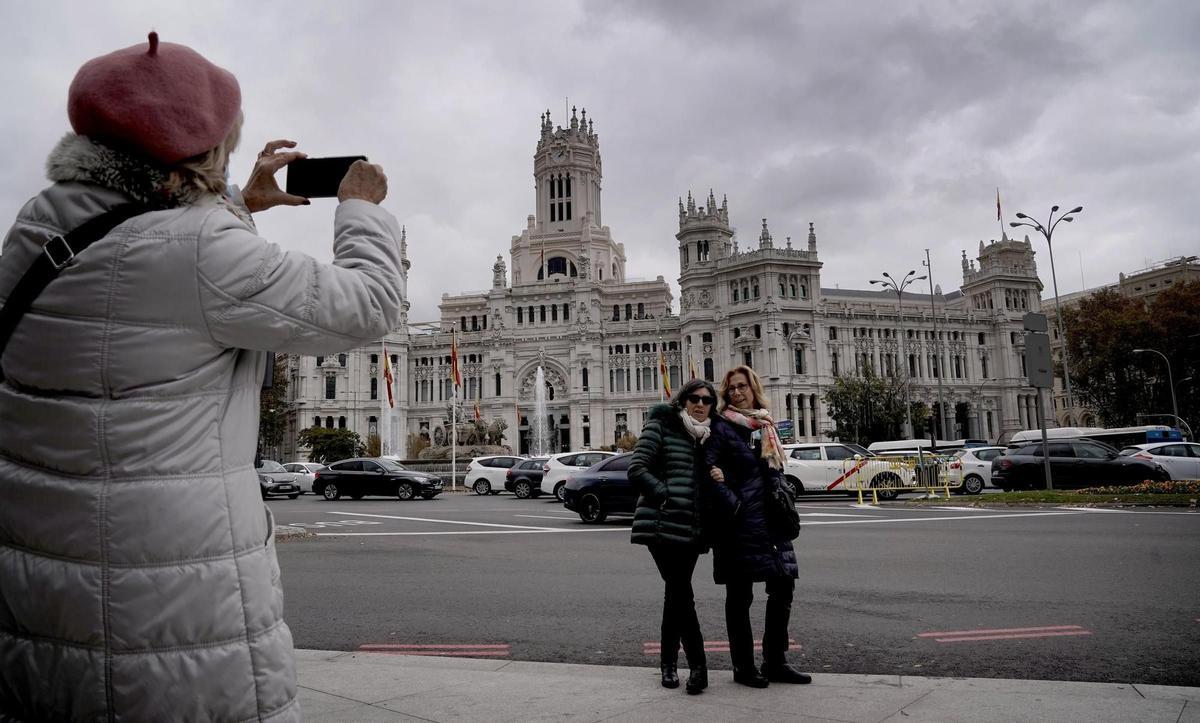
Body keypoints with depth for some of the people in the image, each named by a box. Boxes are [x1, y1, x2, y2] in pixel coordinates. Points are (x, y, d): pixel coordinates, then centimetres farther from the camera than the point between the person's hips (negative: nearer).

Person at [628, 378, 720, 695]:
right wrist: (666, 497, -15)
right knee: (681, 594, -9)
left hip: (693, 527, 6)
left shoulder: (709, 436, 17)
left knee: (676, 593, 12)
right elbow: (637, 469, -9)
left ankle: (669, 663, 22)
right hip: (663, 524, -6)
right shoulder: (661, 426, -1)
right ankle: (698, 666, -2)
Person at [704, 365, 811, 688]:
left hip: (769, 519, 7)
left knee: (783, 586, 6)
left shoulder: (767, 426, 15)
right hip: (739, 524, -7)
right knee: (740, 595, 2)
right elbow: (709, 470, -14)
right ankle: (743, 667, 14)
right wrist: (731, 506, -18)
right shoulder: (722, 427, -6)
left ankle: (775, 663, 19)